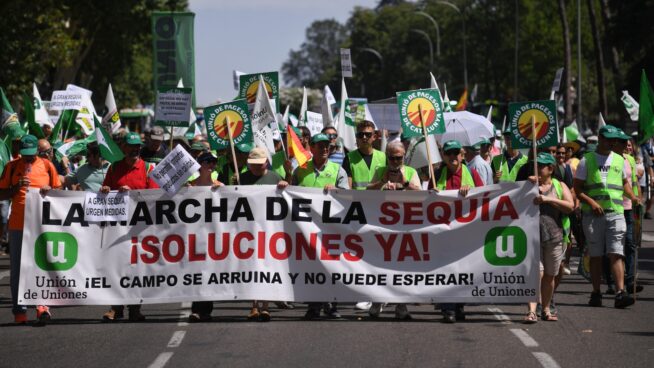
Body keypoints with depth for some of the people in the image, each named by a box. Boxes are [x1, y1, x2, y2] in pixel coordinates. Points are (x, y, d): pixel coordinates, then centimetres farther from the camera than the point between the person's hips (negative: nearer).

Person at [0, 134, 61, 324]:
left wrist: (49, 190, -9)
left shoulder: (47, 165, 6)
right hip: (17, 224, 1)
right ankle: (19, 311, 8)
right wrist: (17, 187, -11)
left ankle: (42, 305, -11)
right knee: (17, 268, 3)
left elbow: (59, 191, 14)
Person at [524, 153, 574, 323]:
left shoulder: (560, 186, 9)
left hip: (553, 237, 2)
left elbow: (570, 206, -4)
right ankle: (531, 311, -22)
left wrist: (548, 199, -13)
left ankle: (546, 309, 25)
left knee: (549, 276, 10)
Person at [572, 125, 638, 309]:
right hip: (593, 215, -1)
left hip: (616, 213, 1)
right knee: (595, 255, 4)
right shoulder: (586, 161, 5)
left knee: (616, 254, -9)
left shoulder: (620, 160, 15)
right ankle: (596, 294, 11)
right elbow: (577, 188, 2)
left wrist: (632, 196, 6)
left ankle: (620, 293, -18)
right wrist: (591, 202, -14)